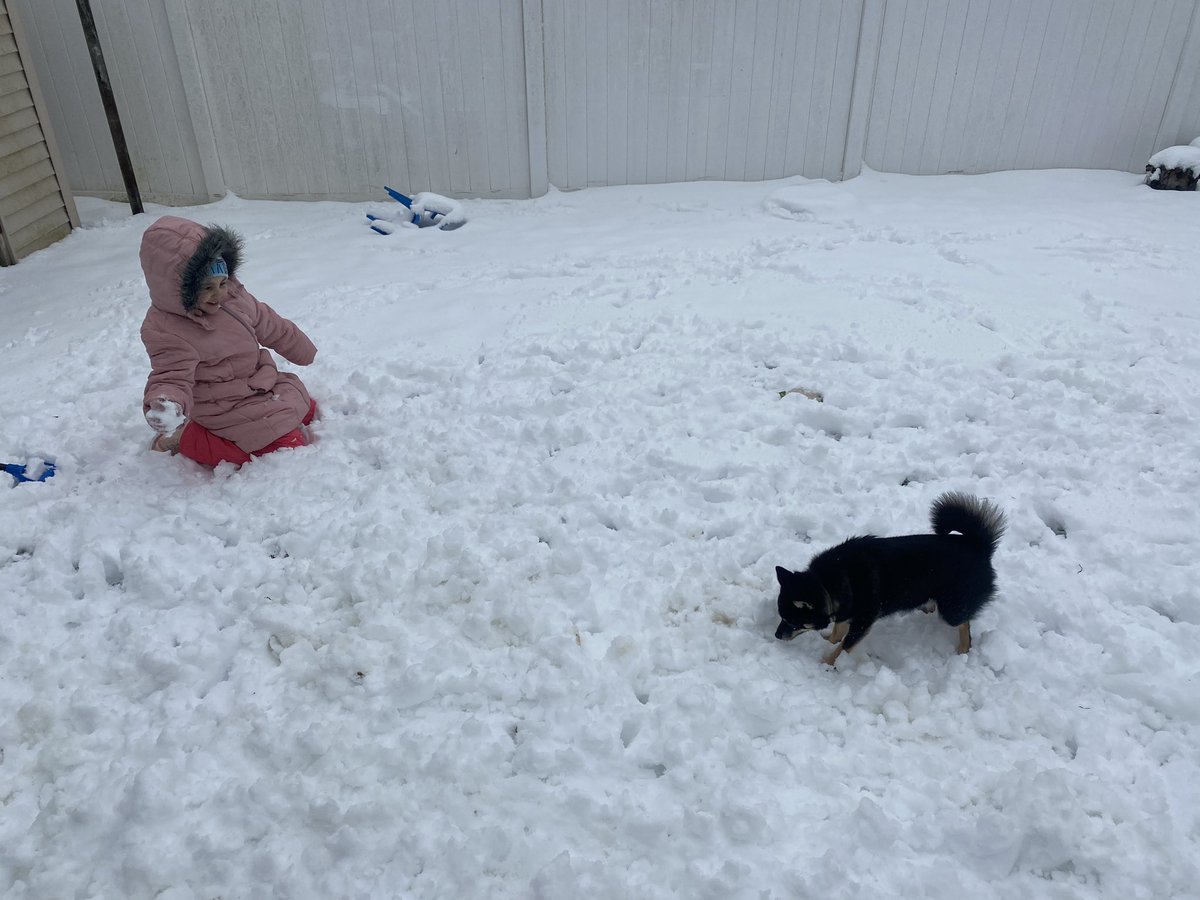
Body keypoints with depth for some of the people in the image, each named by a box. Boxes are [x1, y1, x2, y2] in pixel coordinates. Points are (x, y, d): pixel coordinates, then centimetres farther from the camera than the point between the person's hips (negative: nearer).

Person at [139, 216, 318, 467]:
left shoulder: (233, 296, -6)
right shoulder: (167, 332, -27)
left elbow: (273, 327, 7)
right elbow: (172, 376, -30)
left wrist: (306, 352, 22)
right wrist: (167, 404, -55)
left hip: (263, 385, 9)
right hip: (230, 409, -8)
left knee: (309, 410, 17)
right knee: (289, 444, -15)